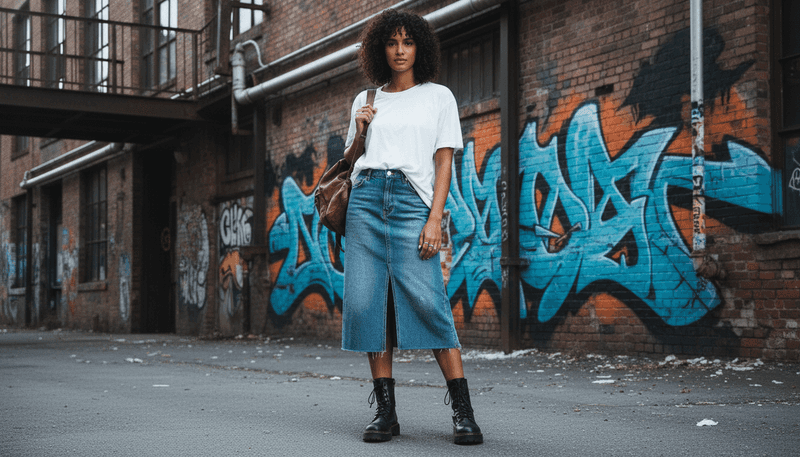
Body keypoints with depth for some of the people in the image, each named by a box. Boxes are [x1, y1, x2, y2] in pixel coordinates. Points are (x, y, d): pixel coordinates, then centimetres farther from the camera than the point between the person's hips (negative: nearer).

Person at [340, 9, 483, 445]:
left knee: (426, 300, -15)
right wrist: (360, 132, 2)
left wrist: (434, 218, -10)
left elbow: (444, 161, 3)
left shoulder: (438, 97, 11)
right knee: (366, 302, -5)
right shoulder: (365, 101, 18)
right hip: (366, 198, 4)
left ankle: (462, 410, -13)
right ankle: (385, 409, 2)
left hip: (412, 200, -3)